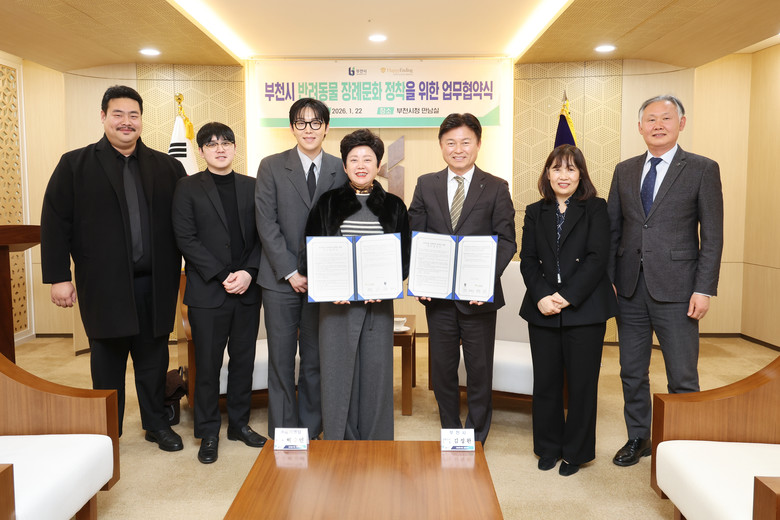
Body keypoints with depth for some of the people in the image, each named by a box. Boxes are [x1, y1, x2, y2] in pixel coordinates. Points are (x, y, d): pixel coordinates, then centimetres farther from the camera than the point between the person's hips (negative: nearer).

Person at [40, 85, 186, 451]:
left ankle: (156, 424, 28)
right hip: (104, 284, -1)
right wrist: (59, 277, -6)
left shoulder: (167, 167, 8)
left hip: (155, 284, 2)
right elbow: (55, 224, -1)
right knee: (107, 360, 10)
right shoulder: (75, 165, 3)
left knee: (153, 358, 11)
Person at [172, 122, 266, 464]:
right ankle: (208, 433, 19)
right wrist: (222, 276, -13)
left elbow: (262, 236, 6)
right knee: (208, 365, 4)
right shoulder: (188, 188, 2)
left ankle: (240, 423, 27)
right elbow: (186, 239, -6)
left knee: (244, 360, 11)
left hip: (247, 290, 3)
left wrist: (249, 272, -10)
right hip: (207, 292, -3)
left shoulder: (252, 186, 10)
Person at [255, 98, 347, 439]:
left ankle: (311, 430, 23)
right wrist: (290, 272, -10)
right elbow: (266, 223, -5)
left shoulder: (340, 170, 5)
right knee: (281, 358, 6)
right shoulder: (271, 167, 1)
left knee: (316, 359, 9)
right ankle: (282, 434, 19)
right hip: (281, 279, -1)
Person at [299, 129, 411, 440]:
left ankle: (376, 447, 21)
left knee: (376, 373, 6)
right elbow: (309, 253, 4)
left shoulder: (393, 207, 8)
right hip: (336, 302, 0)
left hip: (379, 303, 1)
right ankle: (338, 442, 18)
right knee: (338, 373, 3)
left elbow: (405, 256, 6)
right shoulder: (327, 204, 6)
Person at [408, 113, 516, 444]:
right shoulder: (426, 185, 7)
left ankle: (475, 442, 26)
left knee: (479, 370, 9)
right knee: (442, 368, 12)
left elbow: (506, 241, -5)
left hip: (478, 294, -2)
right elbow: (414, 236, 5)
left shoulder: (496, 188, 1)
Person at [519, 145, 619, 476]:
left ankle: (576, 451, 21)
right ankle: (549, 448, 25)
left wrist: (567, 296, -15)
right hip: (543, 311, 3)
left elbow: (598, 258, -7)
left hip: (584, 309, -2)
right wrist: (541, 297, -11)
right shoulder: (535, 212, 12)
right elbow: (527, 260, 5)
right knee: (545, 381, 8)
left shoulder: (596, 209, 3)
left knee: (582, 383, 4)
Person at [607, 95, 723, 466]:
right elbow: (613, 229, 10)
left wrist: (704, 290, -10)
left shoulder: (703, 169, -1)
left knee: (682, 377, 4)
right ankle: (638, 438, 31)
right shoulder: (625, 170, 10)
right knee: (632, 372, 14)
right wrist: (607, 279, 4)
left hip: (675, 289, -4)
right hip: (630, 288, 4)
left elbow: (712, 236, -4)